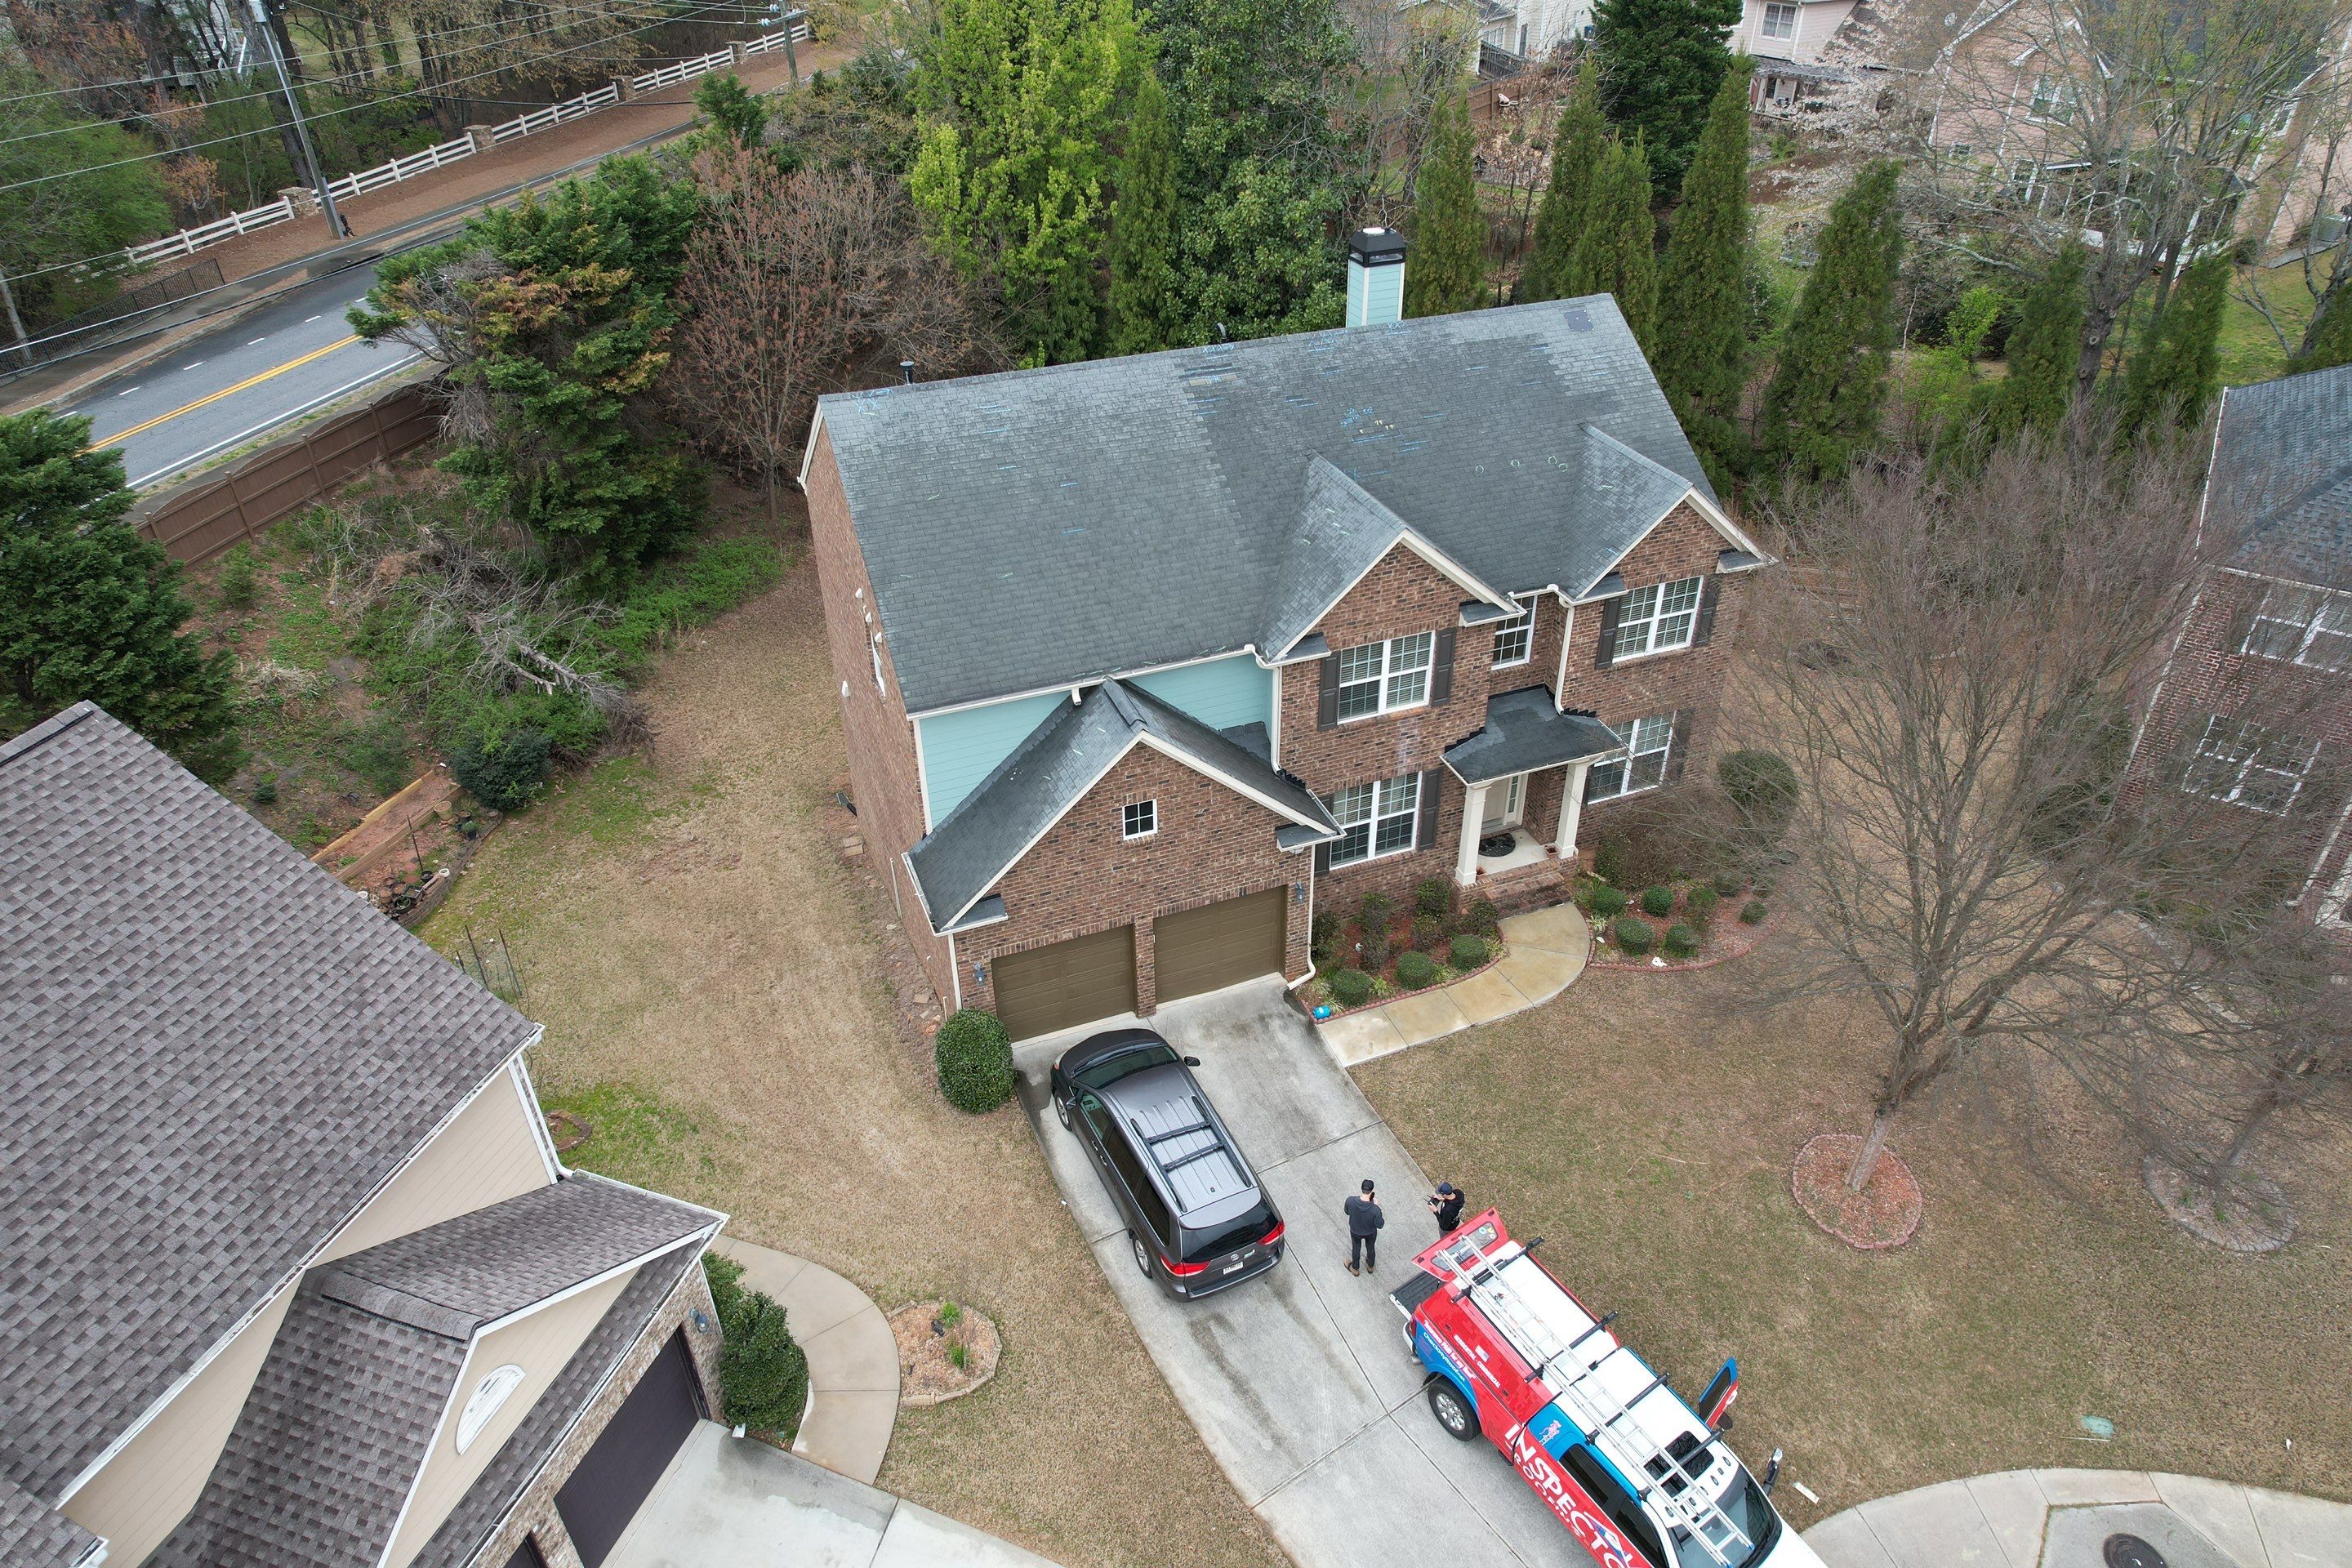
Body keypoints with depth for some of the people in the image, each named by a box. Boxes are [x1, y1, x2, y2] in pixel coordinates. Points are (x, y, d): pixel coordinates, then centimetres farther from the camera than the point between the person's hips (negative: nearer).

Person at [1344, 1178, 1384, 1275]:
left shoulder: (1350, 1201, -35)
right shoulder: (1375, 1210, -41)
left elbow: (1347, 1212, -11)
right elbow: (1380, 1225, -22)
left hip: (1355, 1232, 1)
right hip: (1371, 1233, -1)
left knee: (1356, 1248, 31)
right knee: (1371, 1248, 32)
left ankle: (1355, 1268, 56)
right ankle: (1371, 1266, 60)